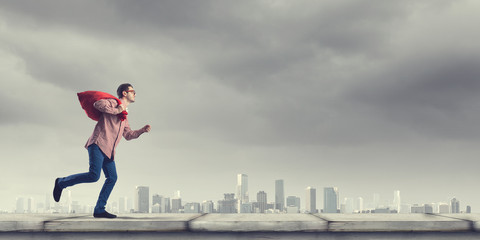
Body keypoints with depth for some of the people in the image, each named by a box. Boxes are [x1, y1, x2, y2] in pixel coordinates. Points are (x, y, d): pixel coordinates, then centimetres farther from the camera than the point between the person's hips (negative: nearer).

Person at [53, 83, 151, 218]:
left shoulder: (124, 116, 26)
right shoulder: (113, 103, 0)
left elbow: (128, 135, 32)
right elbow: (98, 104, -20)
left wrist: (142, 130, 18)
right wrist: (116, 111, -12)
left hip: (108, 151, 9)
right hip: (98, 144, -9)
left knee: (112, 178, -1)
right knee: (94, 176, -21)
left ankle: (99, 210, 3)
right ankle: (62, 182, -2)